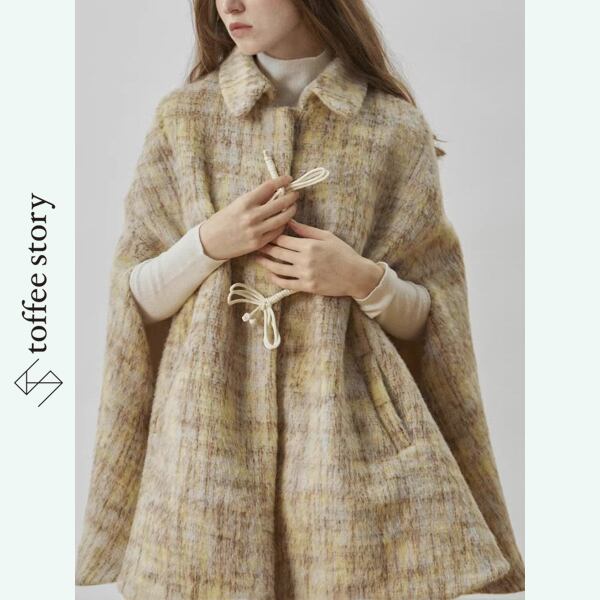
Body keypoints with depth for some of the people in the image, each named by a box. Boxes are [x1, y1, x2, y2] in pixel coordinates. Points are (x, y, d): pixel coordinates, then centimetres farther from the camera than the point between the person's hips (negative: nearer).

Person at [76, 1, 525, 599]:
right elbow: (140, 298, 6)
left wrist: (363, 280, -13)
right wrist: (208, 243, -11)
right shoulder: (183, 116, 4)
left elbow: (424, 315, 6)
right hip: (210, 430, 1)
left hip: (346, 432, 0)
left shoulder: (397, 127, 1)